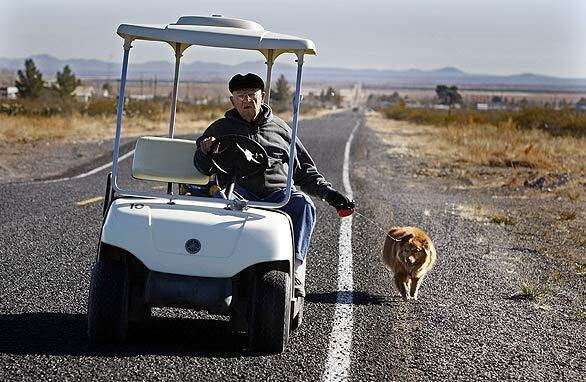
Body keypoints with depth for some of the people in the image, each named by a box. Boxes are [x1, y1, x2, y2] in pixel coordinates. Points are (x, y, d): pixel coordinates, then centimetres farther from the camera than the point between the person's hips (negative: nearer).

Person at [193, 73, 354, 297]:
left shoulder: (280, 128, 24)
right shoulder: (220, 129, 20)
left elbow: (304, 170, 26)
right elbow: (203, 168, 7)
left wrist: (328, 192, 10)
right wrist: (206, 152, -17)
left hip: (279, 191, 1)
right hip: (240, 191, -1)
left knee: (303, 206, -31)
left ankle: (295, 275, -41)